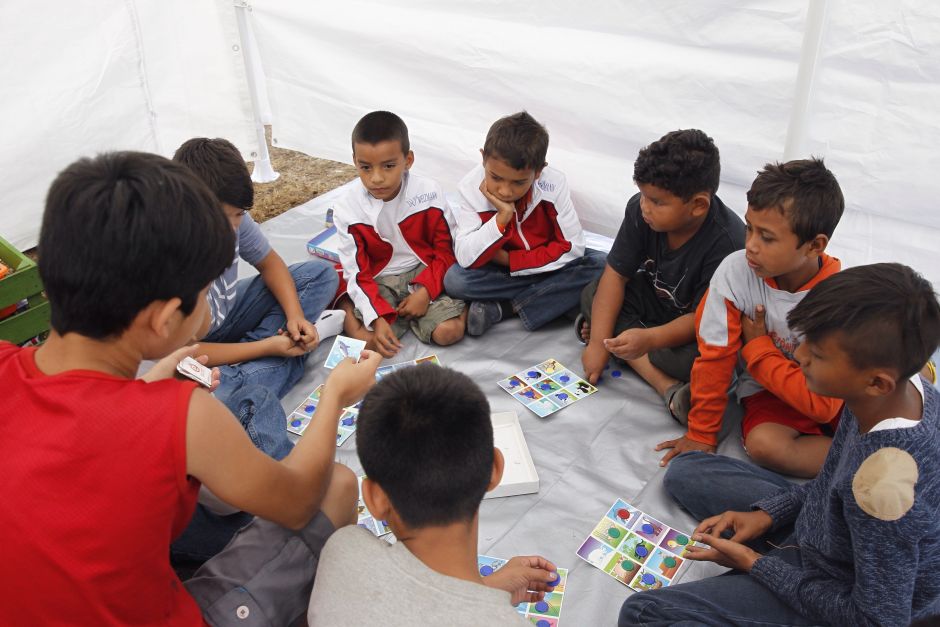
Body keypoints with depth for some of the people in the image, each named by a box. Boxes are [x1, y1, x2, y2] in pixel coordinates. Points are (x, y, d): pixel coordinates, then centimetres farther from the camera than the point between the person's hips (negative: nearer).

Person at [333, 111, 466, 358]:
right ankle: (348, 312, 7)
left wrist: (425, 291, -18)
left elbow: (445, 249, -4)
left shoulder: (429, 193, -14)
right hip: (379, 282, 1)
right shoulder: (347, 209, -13)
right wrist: (376, 318, -24)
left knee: (449, 331, -23)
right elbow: (357, 273, -11)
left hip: (425, 274, 0)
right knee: (370, 341, -22)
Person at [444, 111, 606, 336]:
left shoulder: (553, 184, -22)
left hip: (547, 265, 1)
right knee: (454, 279, -29)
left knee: (600, 266, -26)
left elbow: (573, 247, -18)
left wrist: (508, 259, -20)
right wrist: (502, 217, -37)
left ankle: (501, 309, -21)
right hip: (498, 271, -1)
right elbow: (465, 258, -25)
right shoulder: (471, 188, -21)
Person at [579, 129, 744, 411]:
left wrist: (650, 338, -45)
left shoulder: (727, 242, -33)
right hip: (656, 299, 7)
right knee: (591, 294, -17)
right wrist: (598, 341, -22)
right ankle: (666, 384, -27)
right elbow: (616, 274, -15)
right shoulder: (640, 210, -19)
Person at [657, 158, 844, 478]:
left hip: (835, 391, -1)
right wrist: (701, 435, -5)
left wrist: (757, 348, -18)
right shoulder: (735, 271, -22)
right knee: (763, 443, -29)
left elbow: (822, 402, -23)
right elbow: (714, 358, -12)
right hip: (769, 390, 1)